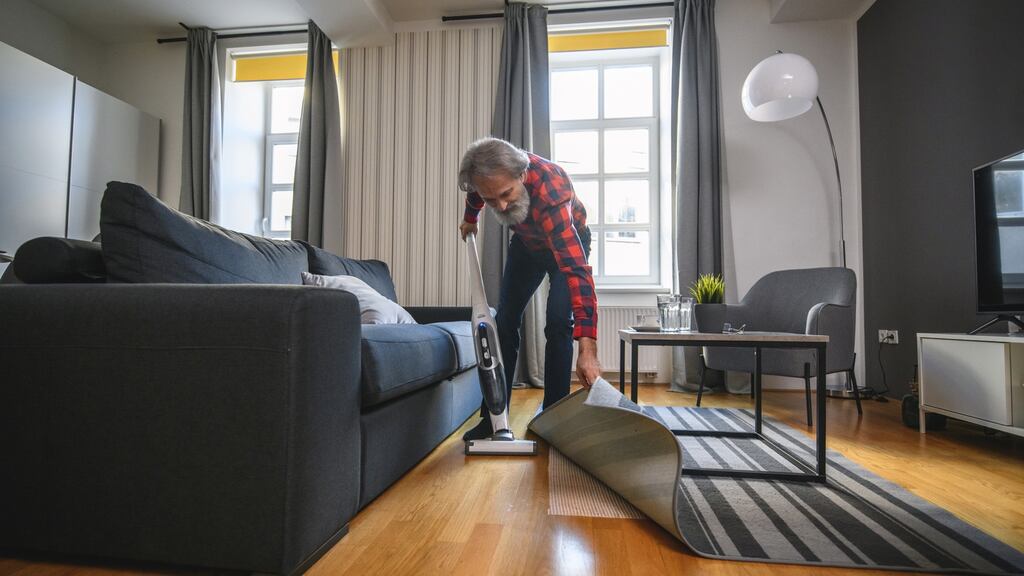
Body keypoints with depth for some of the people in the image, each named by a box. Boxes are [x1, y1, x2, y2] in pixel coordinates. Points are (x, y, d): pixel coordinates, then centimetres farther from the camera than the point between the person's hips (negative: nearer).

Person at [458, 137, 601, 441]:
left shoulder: (551, 191, -45)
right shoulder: (486, 173, -28)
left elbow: (576, 269, -54)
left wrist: (588, 348, -60)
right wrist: (470, 217, 19)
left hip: (568, 243, -4)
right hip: (526, 242, 5)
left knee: (558, 323, -19)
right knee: (505, 321, -3)